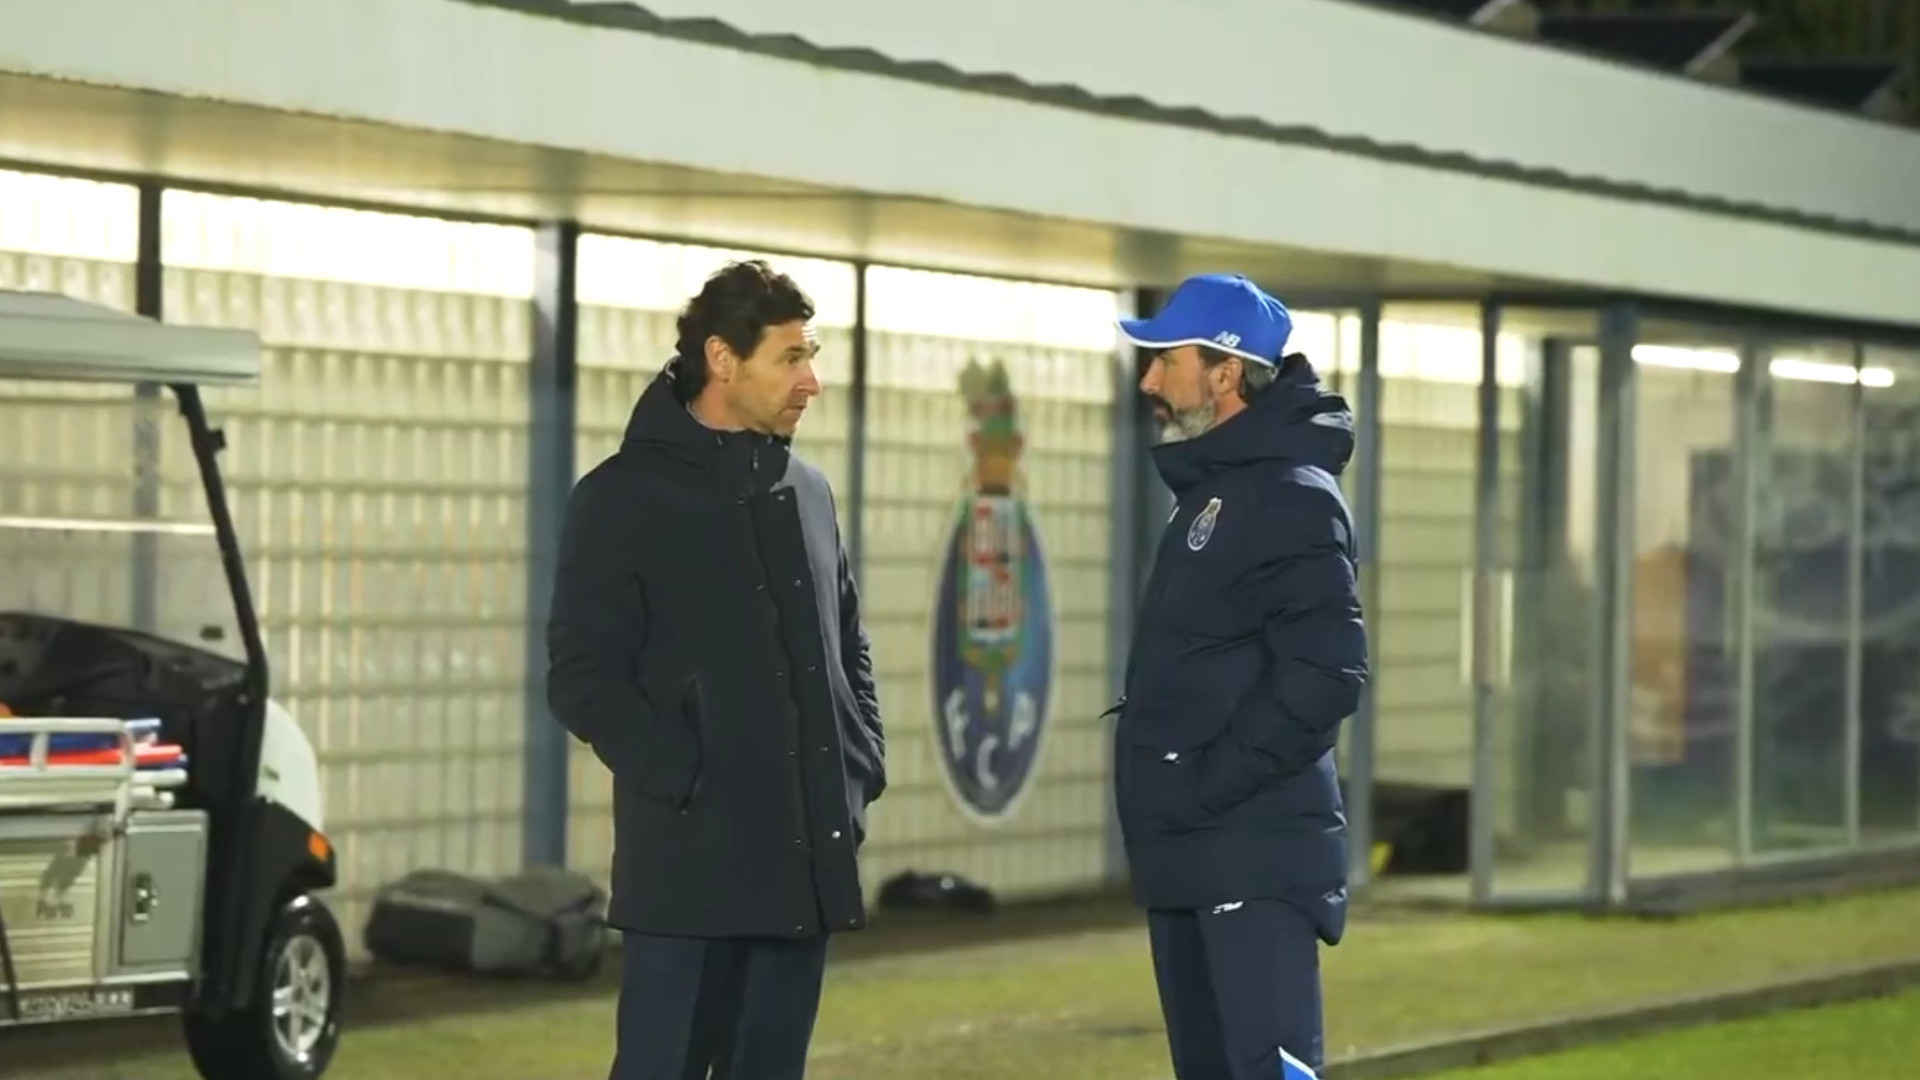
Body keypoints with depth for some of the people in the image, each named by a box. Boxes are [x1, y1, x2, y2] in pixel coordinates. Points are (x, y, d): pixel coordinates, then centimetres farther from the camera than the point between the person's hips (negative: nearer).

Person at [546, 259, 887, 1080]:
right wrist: (686, 783, -17)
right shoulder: (624, 498, -3)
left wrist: (860, 769, 8)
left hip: (805, 858, 6)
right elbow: (583, 677, -9)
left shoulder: (807, 492, 15)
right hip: (689, 857, -6)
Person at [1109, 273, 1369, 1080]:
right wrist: (1163, 786, 11)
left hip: (1257, 858, -10)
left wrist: (1211, 784, -19)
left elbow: (1325, 675, -20)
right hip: (1187, 855, 10)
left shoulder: (1293, 498, -13)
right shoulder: (1208, 488, 17)